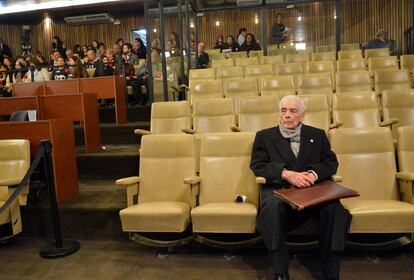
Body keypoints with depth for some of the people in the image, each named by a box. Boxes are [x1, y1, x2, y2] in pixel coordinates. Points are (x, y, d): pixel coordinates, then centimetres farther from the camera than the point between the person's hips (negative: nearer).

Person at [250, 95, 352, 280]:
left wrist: (314, 173, -12)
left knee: (334, 207, -30)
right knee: (273, 206, -36)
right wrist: (286, 173, -15)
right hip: (279, 190, -1)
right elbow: (257, 165, 1)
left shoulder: (317, 135, 21)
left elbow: (331, 162, 12)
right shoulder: (264, 136, 15)